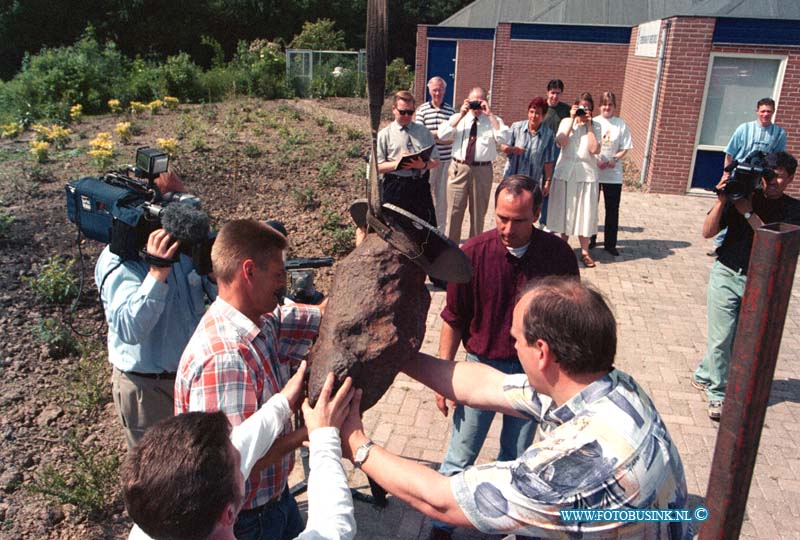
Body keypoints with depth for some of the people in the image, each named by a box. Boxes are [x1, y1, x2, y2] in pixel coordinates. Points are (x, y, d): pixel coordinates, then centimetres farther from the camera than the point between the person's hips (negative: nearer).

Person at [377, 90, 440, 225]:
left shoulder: (424, 132, 11)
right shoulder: (384, 135, 2)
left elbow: (436, 161, 10)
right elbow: (376, 167, -3)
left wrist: (423, 164, -13)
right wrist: (397, 163, -18)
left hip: (421, 186, 3)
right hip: (395, 188, -2)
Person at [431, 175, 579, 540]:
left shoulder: (558, 253, -11)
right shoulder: (474, 252, -15)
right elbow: (454, 319, -6)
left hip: (533, 371, 2)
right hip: (482, 365, -1)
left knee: (515, 458, 18)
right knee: (460, 456, 8)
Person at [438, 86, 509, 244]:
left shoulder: (494, 120, 7)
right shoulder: (458, 118, 10)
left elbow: (504, 139, -11)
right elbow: (442, 134, -6)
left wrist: (490, 115, -12)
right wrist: (461, 115, -10)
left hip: (482, 171, 0)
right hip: (458, 169, 0)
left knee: (478, 212, 10)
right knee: (454, 210, 4)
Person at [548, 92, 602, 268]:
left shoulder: (595, 126, 3)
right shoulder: (566, 122, 4)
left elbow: (594, 149, -12)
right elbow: (561, 142, -14)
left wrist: (588, 125, -10)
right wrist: (572, 120, -11)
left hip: (586, 173, 0)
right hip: (565, 172, 1)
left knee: (584, 212, 2)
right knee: (564, 209, 10)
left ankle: (584, 252, 9)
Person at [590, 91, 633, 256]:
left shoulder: (621, 125, -1)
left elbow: (625, 148, 0)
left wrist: (614, 159, -16)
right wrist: (596, 161, -15)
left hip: (613, 174, 0)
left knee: (612, 209, 3)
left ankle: (610, 243, 13)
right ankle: (590, 239, 26)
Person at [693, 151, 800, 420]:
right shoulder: (742, 195, -3)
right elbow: (707, 232, -6)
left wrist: (748, 213, -20)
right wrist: (721, 201, -19)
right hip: (727, 274, -1)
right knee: (722, 337, -2)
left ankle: (705, 375, 31)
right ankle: (717, 393, 14)